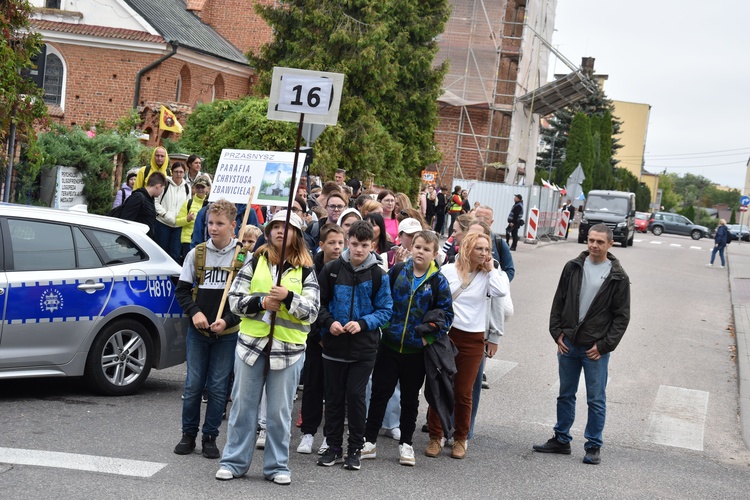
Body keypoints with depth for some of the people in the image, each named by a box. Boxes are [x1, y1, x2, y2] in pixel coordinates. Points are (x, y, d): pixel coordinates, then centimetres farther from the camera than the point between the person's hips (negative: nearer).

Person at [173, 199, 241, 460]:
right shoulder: (197, 253, 3)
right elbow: (182, 289, 7)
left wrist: (228, 320, -14)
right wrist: (195, 312, -9)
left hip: (228, 333, -2)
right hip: (197, 330, 2)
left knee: (218, 387, 3)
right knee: (193, 384, 5)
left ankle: (210, 437, 15)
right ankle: (188, 434, 18)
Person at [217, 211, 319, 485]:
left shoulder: (306, 270, 2)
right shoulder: (254, 262, 5)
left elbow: (312, 312, -4)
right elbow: (235, 299, 2)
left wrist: (288, 297, -19)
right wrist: (261, 302, -14)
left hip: (288, 348, -1)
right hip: (251, 343, 1)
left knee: (280, 411, 5)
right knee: (243, 406, 7)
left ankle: (277, 465, 15)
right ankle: (234, 461, 15)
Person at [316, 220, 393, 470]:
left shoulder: (378, 275, -3)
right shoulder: (332, 269, -1)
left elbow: (385, 310, 0)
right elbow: (319, 302, 5)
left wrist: (363, 323, -15)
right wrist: (328, 322, -13)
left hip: (363, 348, -1)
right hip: (334, 344, 2)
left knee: (356, 396, -3)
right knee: (334, 397, 8)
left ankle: (355, 448, 11)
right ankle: (334, 447, 20)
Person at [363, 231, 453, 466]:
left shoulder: (438, 281, -4)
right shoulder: (397, 271, 0)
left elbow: (447, 314, -1)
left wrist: (429, 336, -8)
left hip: (417, 350, -1)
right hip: (389, 345, 1)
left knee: (410, 398, 12)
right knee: (380, 392, 4)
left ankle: (406, 443, 23)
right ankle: (369, 441, 12)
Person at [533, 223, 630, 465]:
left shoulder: (618, 278, -5)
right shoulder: (573, 268, 3)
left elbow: (622, 317, -3)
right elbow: (558, 302, 9)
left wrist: (604, 345, -9)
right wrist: (557, 333, 0)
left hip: (596, 349, -3)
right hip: (568, 344, 3)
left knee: (596, 400, 3)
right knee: (565, 395, 14)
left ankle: (593, 446, 14)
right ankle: (561, 440, 26)